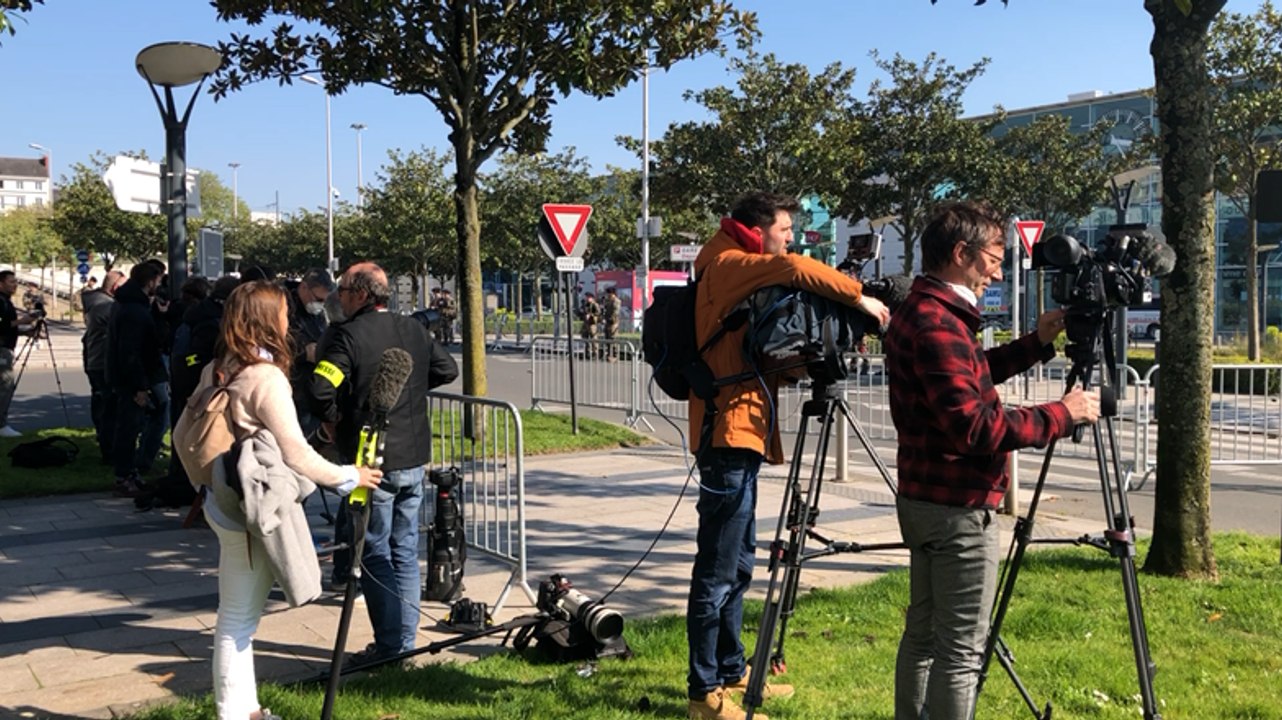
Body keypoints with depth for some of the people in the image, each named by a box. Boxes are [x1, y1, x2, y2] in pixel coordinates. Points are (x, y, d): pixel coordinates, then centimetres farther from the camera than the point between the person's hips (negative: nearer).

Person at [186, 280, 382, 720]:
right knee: (238, 617, 1)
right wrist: (348, 477, -9)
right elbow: (295, 455, -20)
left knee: (238, 615, 16)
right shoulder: (266, 377, -20)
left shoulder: (217, 370, 6)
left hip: (225, 500, 9)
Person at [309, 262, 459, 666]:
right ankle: (406, 641, 19)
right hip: (414, 459, 6)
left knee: (375, 553, 4)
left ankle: (389, 645, 8)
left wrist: (332, 423, -6)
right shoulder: (413, 330, 6)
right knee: (405, 552, 13)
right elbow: (448, 370, 18)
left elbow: (321, 389, -24)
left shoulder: (348, 335, -13)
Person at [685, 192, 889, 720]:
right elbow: (794, 269, -27)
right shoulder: (727, 266, -8)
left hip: (742, 434, 10)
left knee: (737, 566, 15)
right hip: (729, 434, -10)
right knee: (717, 572, -7)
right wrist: (857, 296, -18)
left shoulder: (744, 274, 21)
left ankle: (732, 672, 25)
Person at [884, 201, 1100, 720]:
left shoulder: (916, 313, 11)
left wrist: (1036, 343, 13)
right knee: (960, 649, -3)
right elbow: (973, 425, -26)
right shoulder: (938, 323, -21)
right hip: (958, 507, -10)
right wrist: (1059, 415, -17)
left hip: (924, 499, 10)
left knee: (923, 633, 16)